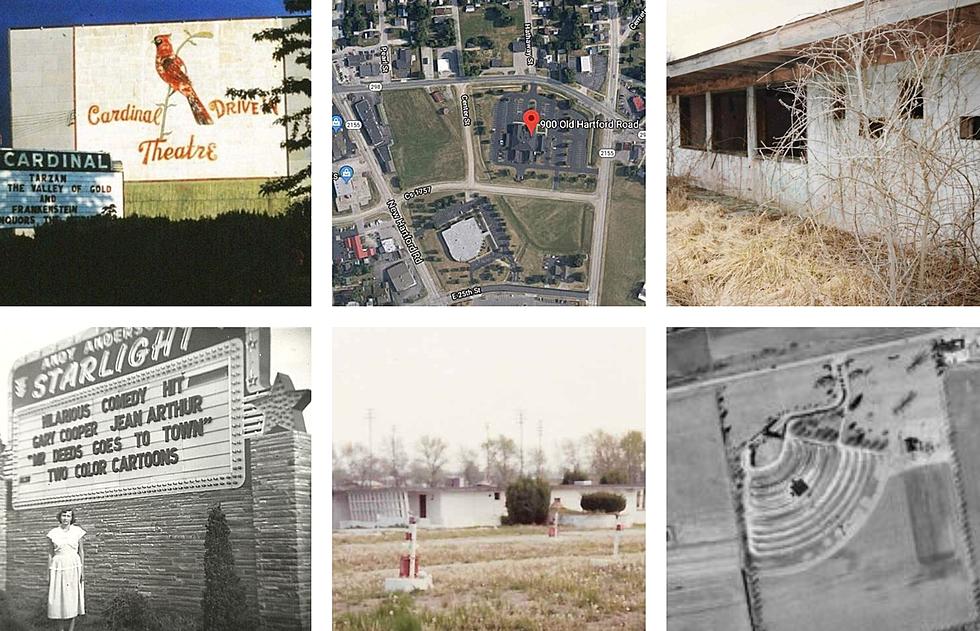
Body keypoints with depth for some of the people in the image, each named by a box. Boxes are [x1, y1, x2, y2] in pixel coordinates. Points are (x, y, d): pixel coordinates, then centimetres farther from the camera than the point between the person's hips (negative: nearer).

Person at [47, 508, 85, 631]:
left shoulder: (77, 531, 3)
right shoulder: (54, 533, 4)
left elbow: (81, 552, 5)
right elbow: (50, 553, 7)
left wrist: (83, 570, 0)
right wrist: (49, 573, 4)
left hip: (73, 566, -1)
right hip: (58, 567, 1)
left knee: (73, 598, 0)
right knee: (58, 599, 0)